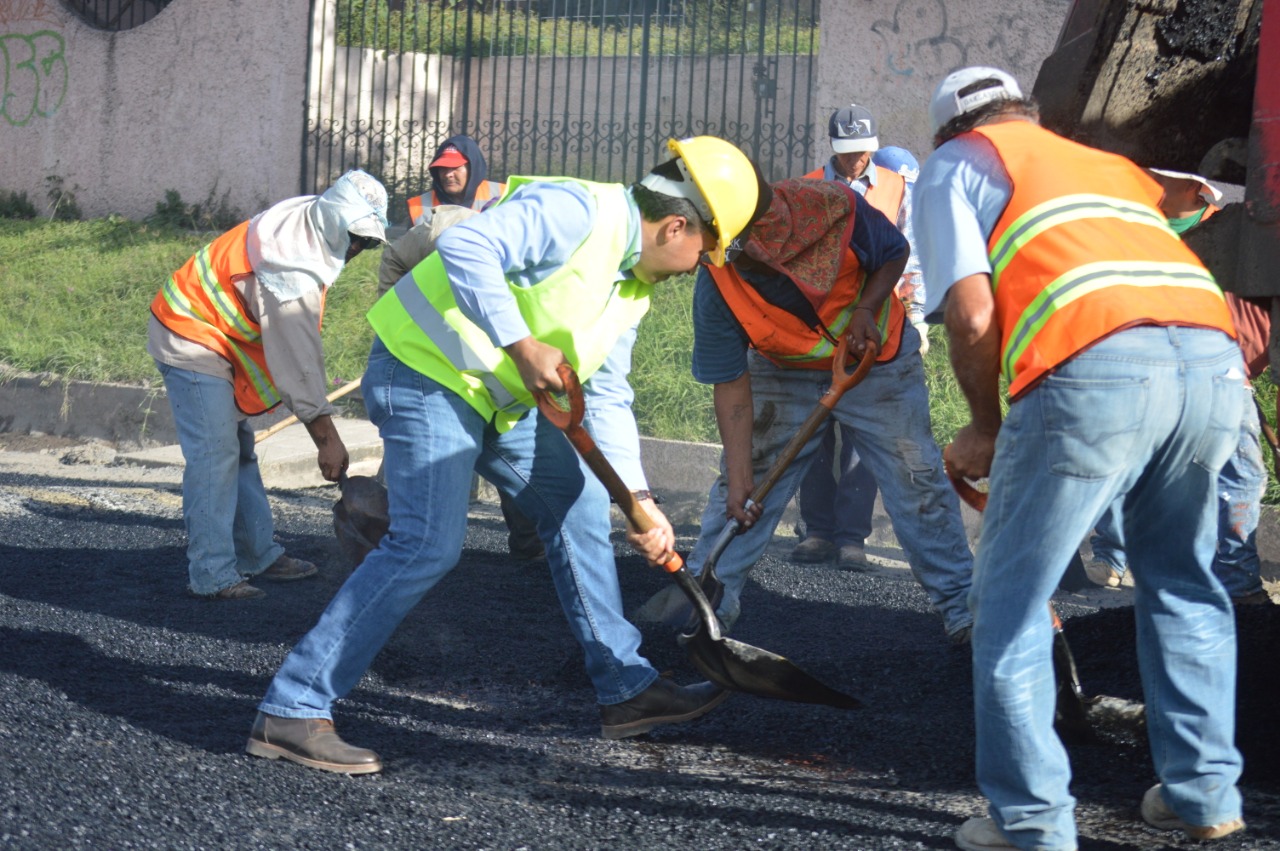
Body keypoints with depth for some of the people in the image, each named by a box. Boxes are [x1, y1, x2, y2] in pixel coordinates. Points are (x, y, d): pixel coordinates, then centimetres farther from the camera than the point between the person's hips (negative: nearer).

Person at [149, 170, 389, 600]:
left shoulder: (301, 218, -2)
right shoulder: (292, 272, -30)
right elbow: (300, 361, -28)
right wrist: (327, 438, -23)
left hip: (207, 334, 11)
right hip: (191, 343, -11)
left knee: (239, 450, 13)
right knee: (214, 455, -15)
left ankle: (259, 556, 19)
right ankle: (211, 574, -16)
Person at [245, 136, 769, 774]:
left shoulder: (631, 289, 13)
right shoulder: (578, 212, -19)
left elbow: (607, 399, 15)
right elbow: (464, 248, -31)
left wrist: (639, 500, 6)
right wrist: (522, 345, -30)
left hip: (500, 396, 11)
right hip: (427, 370, -11)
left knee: (577, 504, 13)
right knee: (428, 543, -19)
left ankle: (626, 689, 24)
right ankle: (291, 711, -16)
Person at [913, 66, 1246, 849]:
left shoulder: (955, 165, 21)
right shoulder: (1108, 162, 36)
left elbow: (972, 314, 5)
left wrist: (986, 427, 20)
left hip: (1097, 366, -5)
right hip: (1215, 359, 5)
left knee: (1011, 601, 10)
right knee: (1183, 585, 25)